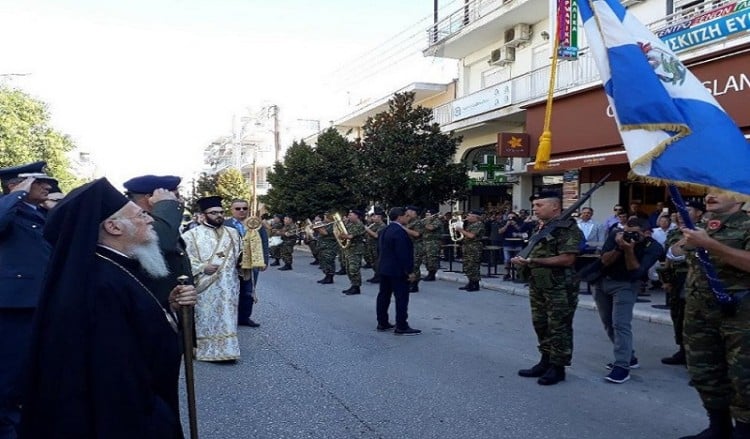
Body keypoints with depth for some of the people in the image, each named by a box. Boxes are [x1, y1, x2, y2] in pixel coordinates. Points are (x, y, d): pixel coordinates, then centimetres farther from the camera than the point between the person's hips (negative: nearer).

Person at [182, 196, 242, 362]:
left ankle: (226, 349, 15)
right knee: (206, 319, 1)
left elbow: (240, 254, 20)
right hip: (205, 286, -4)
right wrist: (202, 267, -16)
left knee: (226, 319, 7)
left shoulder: (233, 233, 12)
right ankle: (204, 350, 12)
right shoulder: (192, 234, -2)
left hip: (228, 286, 4)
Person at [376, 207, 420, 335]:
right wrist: (409, 271, -19)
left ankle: (382, 323, 19)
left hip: (384, 268, 10)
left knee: (383, 296, 12)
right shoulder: (399, 231, -20)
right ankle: (402, 327, -3)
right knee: (402, 298, -5)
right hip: (398, 271, -10)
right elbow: (403, 254, -23)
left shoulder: (385, 230, 12)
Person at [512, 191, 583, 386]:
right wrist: (523, 261, 1)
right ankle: (546, 362, 28)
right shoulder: (539, 228, 14)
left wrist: (534, 261, -22)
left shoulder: (568, 229, -14)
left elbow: (567, 259, -23)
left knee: (558, 328, 1)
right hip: (537, 286, 9)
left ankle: (558, 367, 11)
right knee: (540, 325, 15)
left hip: (560, 288, -9)